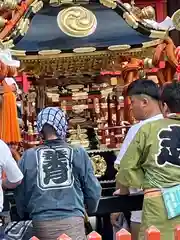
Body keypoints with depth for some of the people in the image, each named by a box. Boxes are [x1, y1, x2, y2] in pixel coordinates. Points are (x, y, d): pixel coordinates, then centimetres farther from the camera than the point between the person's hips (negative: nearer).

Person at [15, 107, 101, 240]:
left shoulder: (28, 157, 3)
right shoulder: (78, 153, 1)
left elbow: (20, 194, 10)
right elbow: (93, 189, 5)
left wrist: (25, 216, 30)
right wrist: (90, 210, 27)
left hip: (41, 223, 2)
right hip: (72, 220, -1)